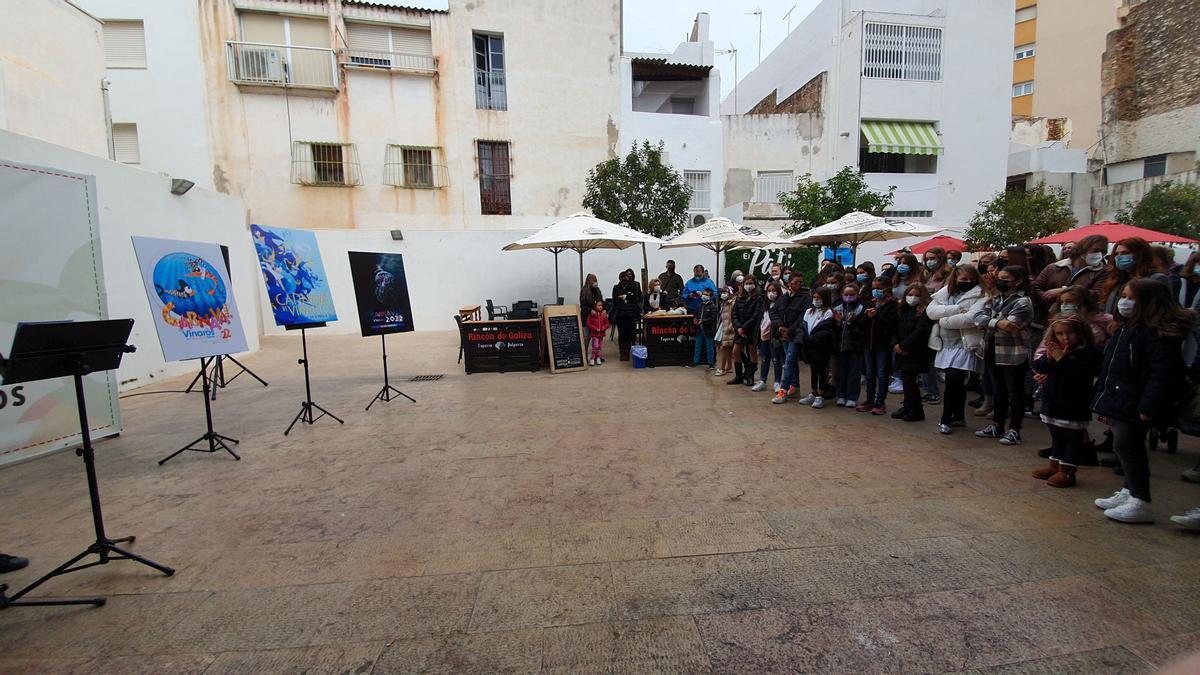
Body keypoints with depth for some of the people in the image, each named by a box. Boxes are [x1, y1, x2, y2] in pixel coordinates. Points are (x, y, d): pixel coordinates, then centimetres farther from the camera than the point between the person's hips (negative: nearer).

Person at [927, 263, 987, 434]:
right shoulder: (945, 293, 10)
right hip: (946, 345, 5)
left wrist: (944, 320, -11)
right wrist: (957, 309, -16)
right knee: (956, 382, 14)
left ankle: (946, 419, 1)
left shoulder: (980, 296, -4)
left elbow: (972, 318, -20)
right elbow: (931, 310, -5)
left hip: (964, 345, -5)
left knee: (954, 381, -11)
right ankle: (959, 417, 28)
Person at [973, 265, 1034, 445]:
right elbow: (978, 316, -4)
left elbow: (1008, 325, -23)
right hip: (993, 353, 7)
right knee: (998, 391, 16)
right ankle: (997, 426, 27)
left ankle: (1014, 430, 14)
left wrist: (987, 321, -13)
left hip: (1013, 355, -7)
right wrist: (996, 323, -19)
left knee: (1015, 393, 4)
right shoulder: (995, 299, 12)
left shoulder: (1023, 302, -10)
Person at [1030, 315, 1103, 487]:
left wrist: (1061, 359, -26)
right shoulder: (1053, 350, 7)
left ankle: (1067, 471, 13)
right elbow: (1036, 367, 2)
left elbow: (1081, 374, -25)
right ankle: (1054, 466, 31)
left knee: (1072, 439, 6)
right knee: (1056, 437, 19)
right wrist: (1048, 358, -15)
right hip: (1052, 403, 7)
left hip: (1074, 407, -7)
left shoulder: (1089, 352, -13)